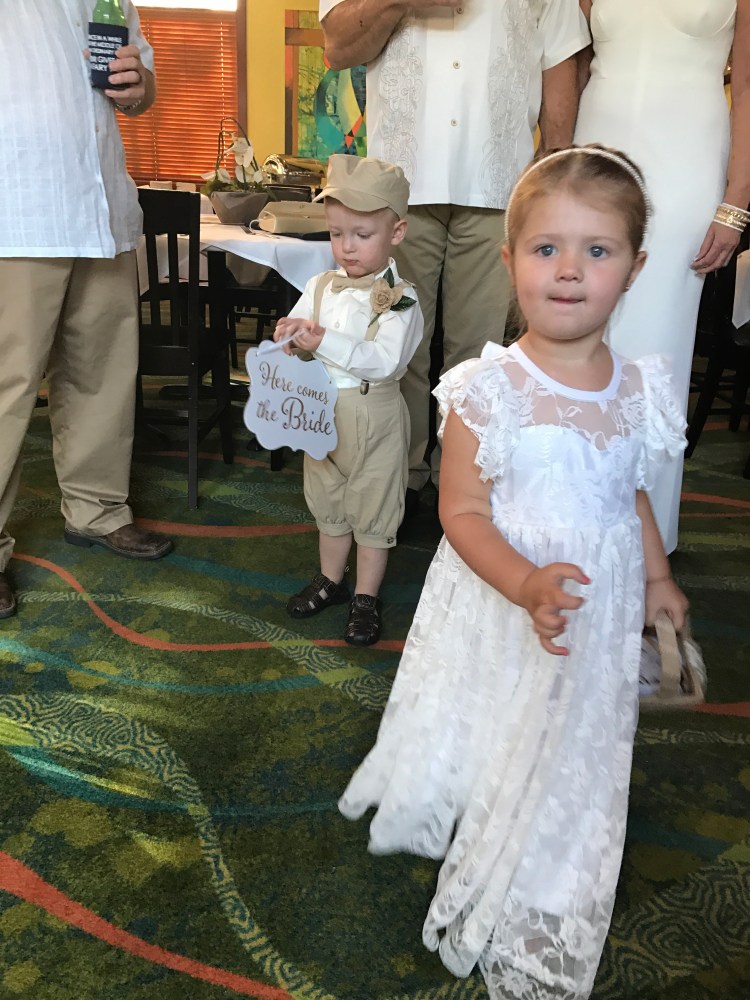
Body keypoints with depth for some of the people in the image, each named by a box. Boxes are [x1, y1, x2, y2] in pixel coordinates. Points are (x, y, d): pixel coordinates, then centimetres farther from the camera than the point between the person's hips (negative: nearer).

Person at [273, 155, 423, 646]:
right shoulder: (320, 287, 2)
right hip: (322, 414, 6)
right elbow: (296, 340, 1)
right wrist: (289, 338, -22)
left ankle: (366, 598, 24)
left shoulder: (400, 300, -14)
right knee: (328, 502, 20)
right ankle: (331, 580, 40)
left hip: (374, 419, -5)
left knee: (372, 511, 9)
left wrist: (324, 341, -32)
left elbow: (384, 362, -25)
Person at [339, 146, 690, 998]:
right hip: (499, 608, -4)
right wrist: (528, 586, -31)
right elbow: (462, 511, -17)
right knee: (485, 745, 13)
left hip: (600, 611, 4)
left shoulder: (639, 391, -3)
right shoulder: (487, 390, -17)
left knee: (573, 768, 16)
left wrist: (658, 580, 16)